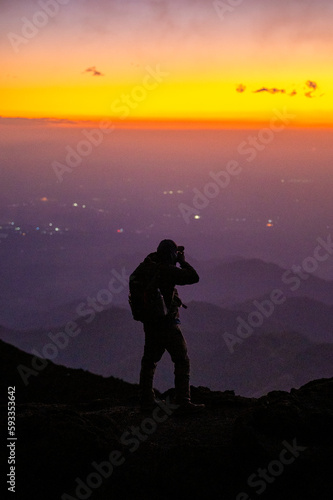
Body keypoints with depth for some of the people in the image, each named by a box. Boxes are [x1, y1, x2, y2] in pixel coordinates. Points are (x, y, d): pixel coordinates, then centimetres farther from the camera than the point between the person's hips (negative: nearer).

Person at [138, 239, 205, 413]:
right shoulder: (168, 271, -16)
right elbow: (194, 277, -16)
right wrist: (182, 261, -2)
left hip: (149, 322, 8)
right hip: (167, 323, -8)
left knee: (149, 360, 16)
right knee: (182, 361, -1)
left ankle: (146, 399, 21)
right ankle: (183, 401, -4)